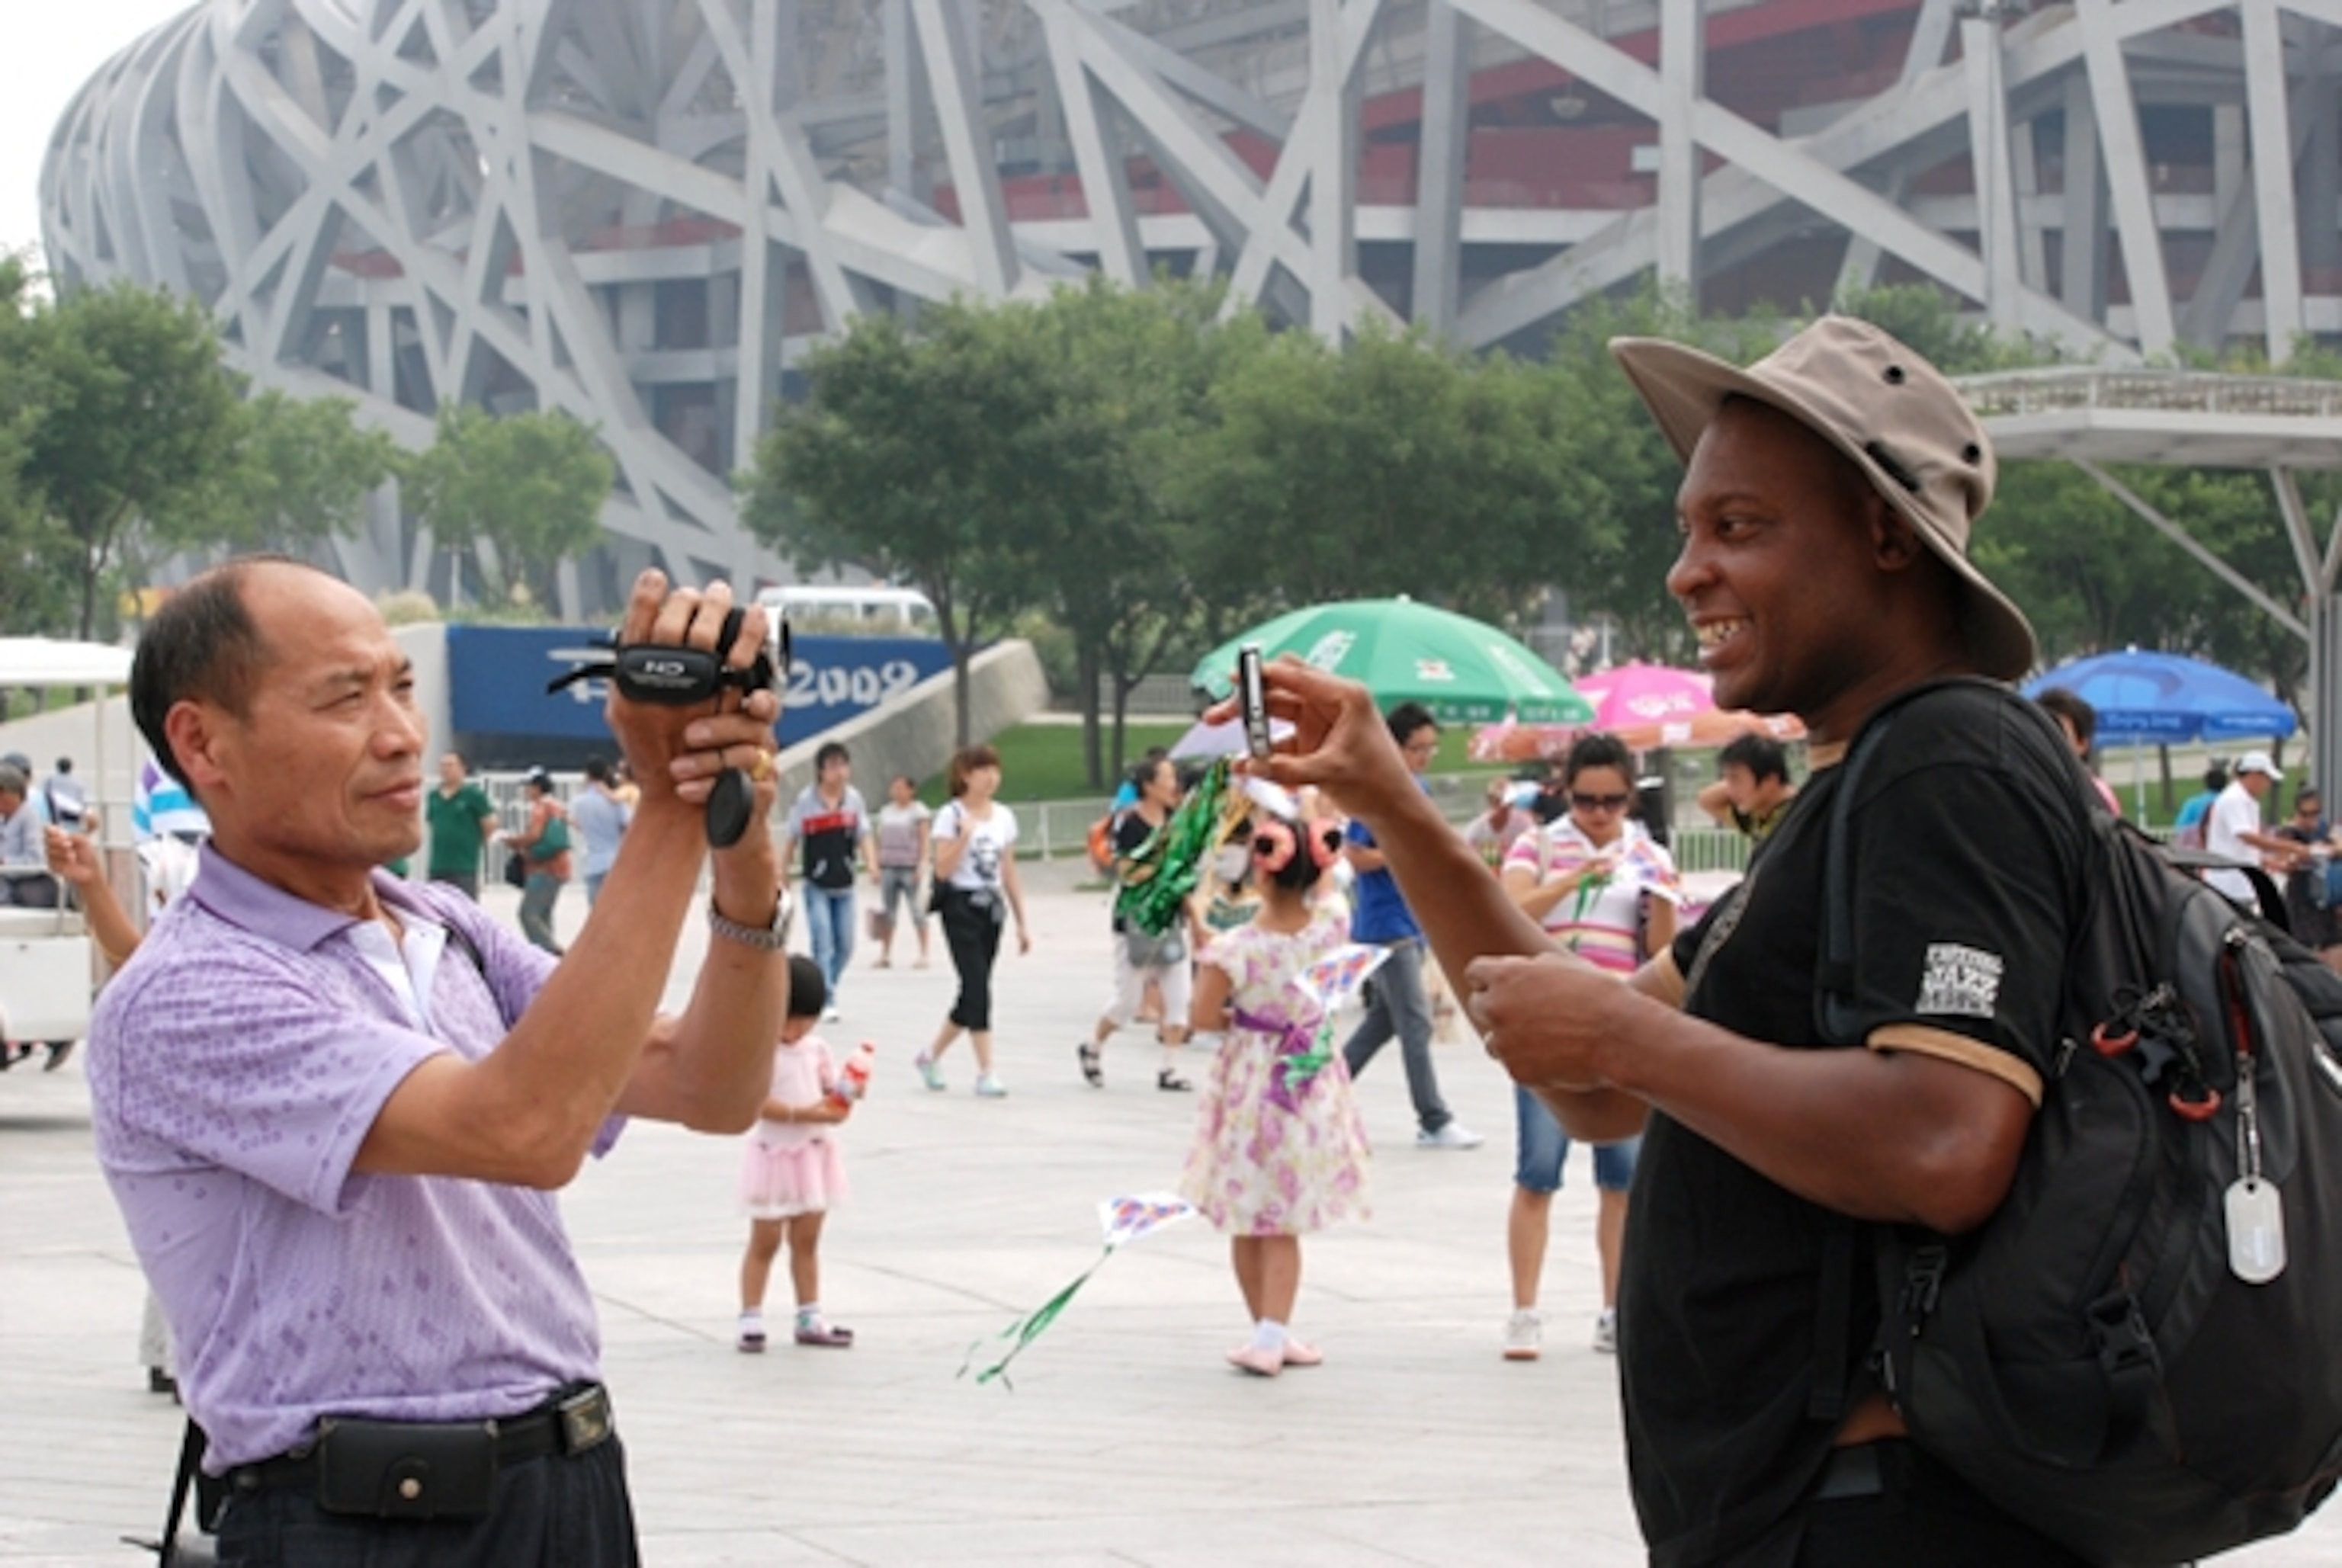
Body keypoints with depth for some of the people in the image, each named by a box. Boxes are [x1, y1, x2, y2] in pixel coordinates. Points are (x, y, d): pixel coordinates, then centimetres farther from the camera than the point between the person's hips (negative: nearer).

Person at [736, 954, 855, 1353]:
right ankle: (750, 1320, 7)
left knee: (806, 1241, 13)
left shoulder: (816, 1048, 5)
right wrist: (802, 1114, -31)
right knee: (765, 1242, 1)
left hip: (812, 1154, 6)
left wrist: (839, 1105, -15)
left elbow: (830, 1092, 9)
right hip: (774, 1153, -6)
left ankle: (809, 1319, 20)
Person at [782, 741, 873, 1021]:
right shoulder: (806, 800, -8)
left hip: (845, 885, 4)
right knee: (823, 943, -12)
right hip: (817, 885, -4)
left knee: (845, 946, 7)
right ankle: (827, 1001, -10)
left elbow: (863, 837, 5)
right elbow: (790, 840, -1)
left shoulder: (854, 798, 1)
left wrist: (871, 863, -13)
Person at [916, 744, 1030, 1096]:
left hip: (991, 907, 6)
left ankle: (932, 1056, 26)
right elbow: (943, 869, -12)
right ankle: (985, 1073, -11)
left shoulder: (1004, 816, 11)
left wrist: (1022, 922, 12)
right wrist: (965, 834, -23)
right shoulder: (951, 815, -5)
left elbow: (1008, 872, 14)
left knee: (974, 991, 8)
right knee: (977, 987, -12)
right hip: (961, 906, -6)